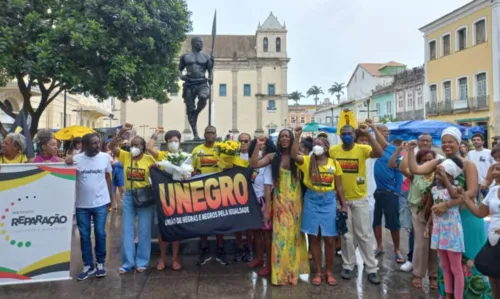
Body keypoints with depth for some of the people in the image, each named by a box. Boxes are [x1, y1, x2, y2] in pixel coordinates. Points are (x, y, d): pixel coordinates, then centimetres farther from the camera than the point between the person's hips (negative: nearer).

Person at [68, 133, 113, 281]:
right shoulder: (76, 158, -7)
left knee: (100, 234, 6)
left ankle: (100, 263, 24)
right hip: (82, 204, 1)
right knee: (84, 236, 10)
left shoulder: (105, 157, -5)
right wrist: (68, 164, -18)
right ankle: (88, 265, 25)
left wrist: (110, 197, 9)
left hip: (100, 203, 0)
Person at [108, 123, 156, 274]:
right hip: (129, 196, 3)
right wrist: (121, 132, -17)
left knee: (144, 231, 5)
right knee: (127, 230, 6)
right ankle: (127, 262, 16)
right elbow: (112, 146, -8)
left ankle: (142, 262, 16)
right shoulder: (125, 156, 2)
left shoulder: (149, 158, -4)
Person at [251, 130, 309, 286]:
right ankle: (281, 271, 9)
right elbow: (254, 164, -2)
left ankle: (294, 268, 23)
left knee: (295, 232, 7)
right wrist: (258, 146, -10)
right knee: (281, 233, -1)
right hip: (280, 199, 0)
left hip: (295, 199, 0)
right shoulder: (273, 156, 4)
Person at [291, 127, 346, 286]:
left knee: (329, 239, 4)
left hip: (329, 201, 0)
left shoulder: (334, 164, 4)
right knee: (314, 238, 6)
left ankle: (329, 272, 22)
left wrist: (344, 205, 4)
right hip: (312, 201, 0)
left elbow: (339, 187, 7)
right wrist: (297, 136, -21)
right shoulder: (307, 161, 1)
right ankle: (318, 272, 20)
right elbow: (294, 155, -20)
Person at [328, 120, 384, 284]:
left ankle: (371, 268, 17)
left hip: (360, 199, -1)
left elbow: (379, 153, -27)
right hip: (341, 199, 1)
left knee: (364, 235, 6)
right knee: (347, 235, 12)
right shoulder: (333, 151, -4)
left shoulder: (362, 149, -9)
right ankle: (348, 266, 26)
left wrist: (368, 134, -31)